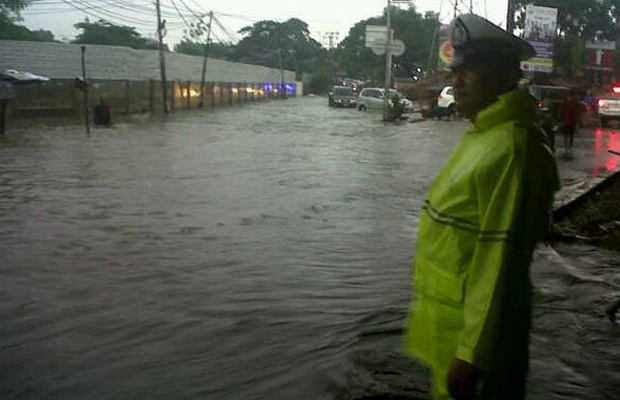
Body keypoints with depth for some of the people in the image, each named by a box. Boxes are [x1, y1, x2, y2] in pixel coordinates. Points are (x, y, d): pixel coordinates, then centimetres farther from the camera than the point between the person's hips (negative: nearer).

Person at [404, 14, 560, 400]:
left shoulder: (512, 149, -24)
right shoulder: (484, 136, 7)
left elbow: (501, 262, -26)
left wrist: (471, 353, -23)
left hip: (477, 325, -9)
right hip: (451, 317, 9)